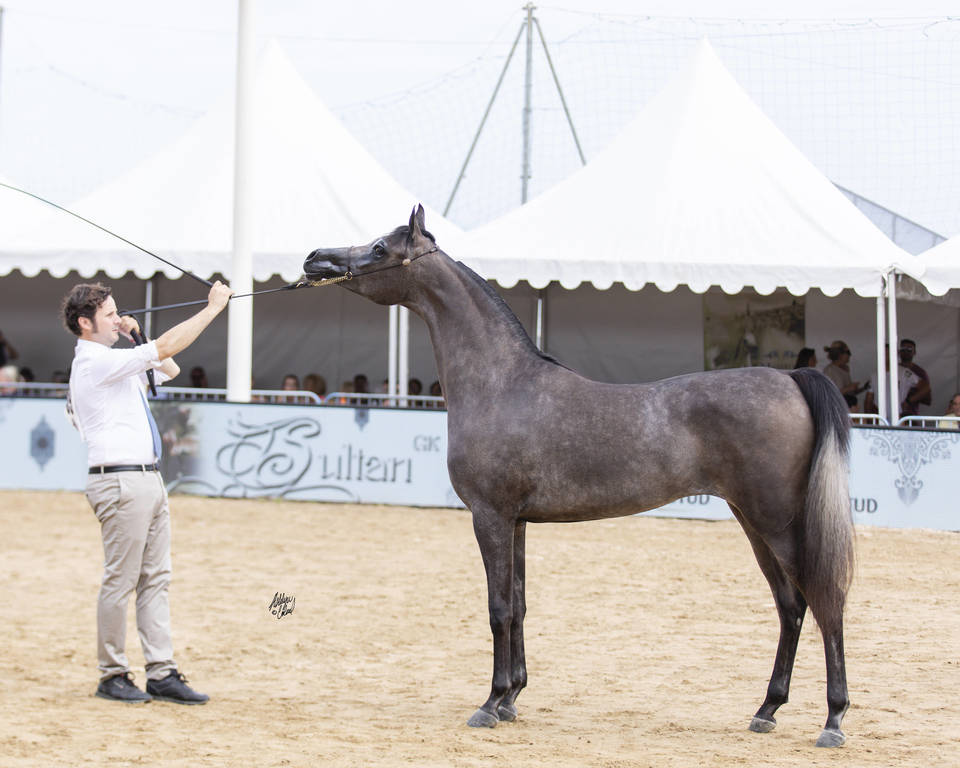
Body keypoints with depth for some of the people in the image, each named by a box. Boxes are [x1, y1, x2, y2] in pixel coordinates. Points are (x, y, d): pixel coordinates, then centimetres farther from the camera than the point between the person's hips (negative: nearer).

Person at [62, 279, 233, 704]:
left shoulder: (115, 361, 19)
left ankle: (162, 673, 7)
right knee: (120, 581, -4)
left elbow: (168, 369, 31)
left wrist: (136, 337, 16)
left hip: (147, 479, 10)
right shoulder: (94, 362, -11)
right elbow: (165, 348, -17)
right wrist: (213, 308, -12)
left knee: (156, 579, 6)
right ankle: (112, 676, 4)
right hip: (121, 482, -10)